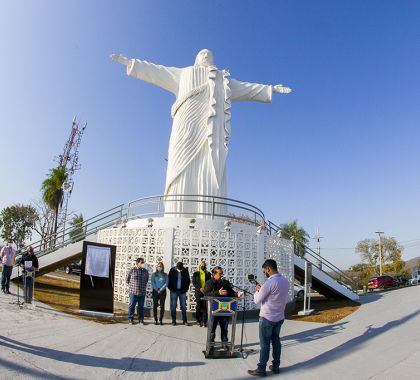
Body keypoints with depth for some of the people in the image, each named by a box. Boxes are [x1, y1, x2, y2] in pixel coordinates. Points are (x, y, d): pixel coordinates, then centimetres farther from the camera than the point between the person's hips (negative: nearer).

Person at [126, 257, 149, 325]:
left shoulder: (145, 271, 4)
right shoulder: (132, 270, -5)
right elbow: (127, 279, 5)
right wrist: (132, 285, 9)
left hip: (142, 292, 3)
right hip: (133, 291, -3)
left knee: (141, 306, 9)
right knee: (132, 305, 5)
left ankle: (141, 319, 18)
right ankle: (130, 319, 19)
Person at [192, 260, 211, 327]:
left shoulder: (208, 274, 10)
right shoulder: (196, 273, 7)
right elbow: (194, 282, 1)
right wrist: (200, 288, -11)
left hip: (206, 292, 0)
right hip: (198, 292, 0)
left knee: (205, 306, -4)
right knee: (198, 306, 0)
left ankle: (204, 321, -2)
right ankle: (199, 321, 9)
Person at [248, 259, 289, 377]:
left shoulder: (269, 282, -24)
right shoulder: (285, 281, 2)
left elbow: (257, 300, -15)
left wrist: (257, 290, 2)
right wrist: (262, 289, 9)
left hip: (267, 318, -7)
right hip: (279, 317, 8)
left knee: (264, 344, 2)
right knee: (276, 341, 17)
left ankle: (261, 369, 11)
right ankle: (275, 366, 25)